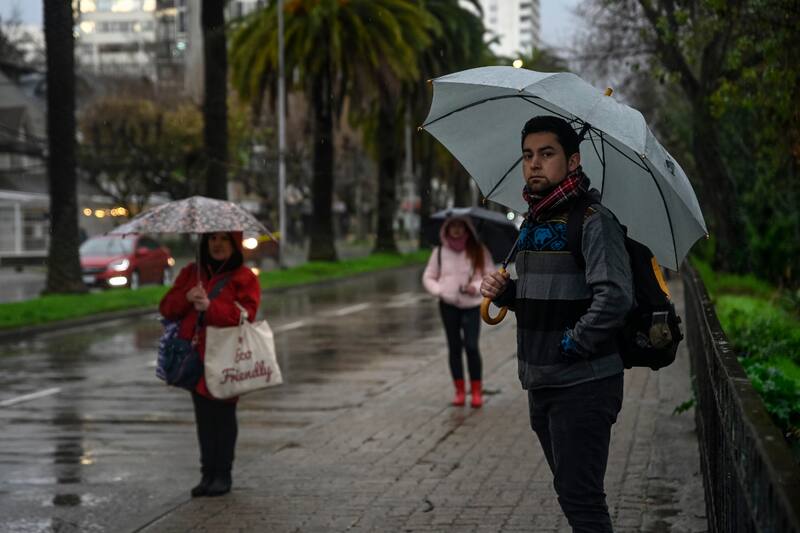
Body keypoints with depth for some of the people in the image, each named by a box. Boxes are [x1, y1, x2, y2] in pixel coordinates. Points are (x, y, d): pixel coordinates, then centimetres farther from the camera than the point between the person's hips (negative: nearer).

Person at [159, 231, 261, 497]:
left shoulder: (244, 278, -1)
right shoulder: (191, 273, 13)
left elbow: (245, 314, -14)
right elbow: (166, 308, 9)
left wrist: (211, 307, -25)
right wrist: (187, 298, -11)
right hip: (195, 356, 4)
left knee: (223, 415, 1)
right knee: (204, 417, 8)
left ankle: (223, 475, 10)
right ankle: (207, 473, 15)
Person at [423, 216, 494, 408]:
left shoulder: (479, 252, -1)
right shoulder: (440, 252, 5)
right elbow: (428, 277, 10)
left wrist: (476, 286, -18)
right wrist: (438, 290, -9)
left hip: (472, 305, -2)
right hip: (448, 305, 2)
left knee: (471, 346, -13)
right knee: (454, 347, 7)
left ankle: (476, 391, -3)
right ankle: (460, 391, 15)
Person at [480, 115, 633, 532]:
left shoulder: (593, 220, -13)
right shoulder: (532, 223, 14)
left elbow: (614, 297, -24)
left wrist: (570, 345, -18)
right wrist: (502, 291, 4)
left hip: (583, 386, -9)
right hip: (540, 384, 9)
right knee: (571, 493, 17)